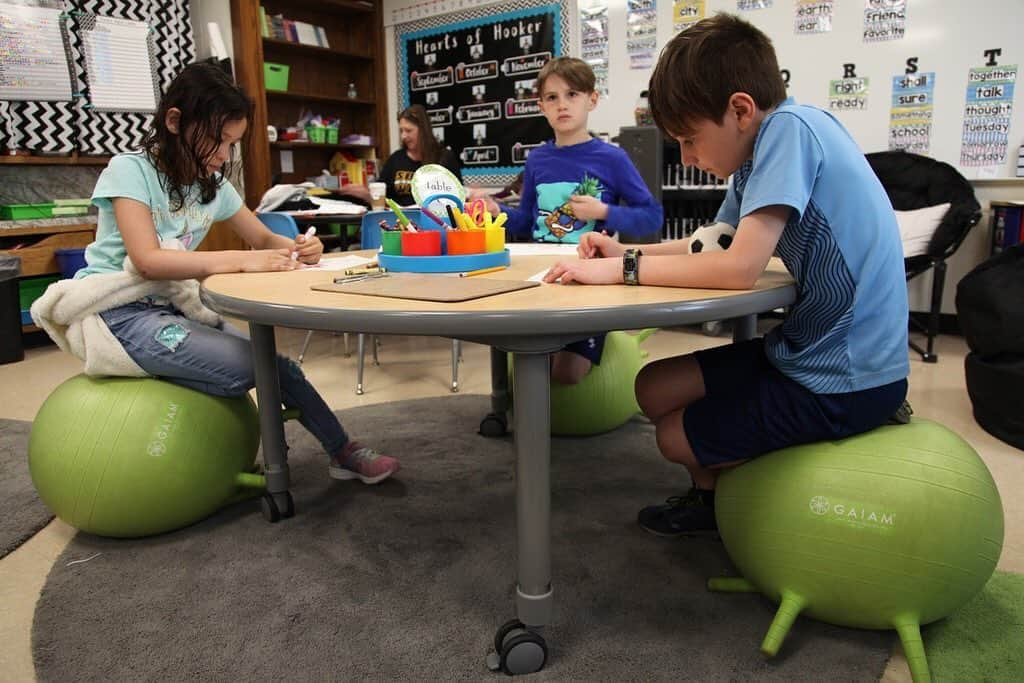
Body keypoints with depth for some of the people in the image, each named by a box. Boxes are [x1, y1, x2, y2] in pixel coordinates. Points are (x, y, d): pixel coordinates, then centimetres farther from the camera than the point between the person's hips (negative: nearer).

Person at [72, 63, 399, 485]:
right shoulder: (130, 169, -13)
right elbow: (148, 261, -26)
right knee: (243, 366, -26)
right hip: (120, 310, -6)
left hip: (175, 307, 6)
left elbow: (263, 238, 12)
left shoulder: (213, 183, 6)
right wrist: (243, 261, -31)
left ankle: (341, 451, 2)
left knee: (272, 364, -9)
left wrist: (295, 249, -13)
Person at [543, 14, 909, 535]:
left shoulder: (790, 128, -21)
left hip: (846, 381, -8)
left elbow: (739, 267, -29)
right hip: (806, 350, 8)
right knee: (653, 389, 11)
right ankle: (713, 497, 31)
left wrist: (624, 270, -19)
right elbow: (716, 243, 16)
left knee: (676, 436, 5)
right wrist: (627, 253, 1)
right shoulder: (760, 149, 5)